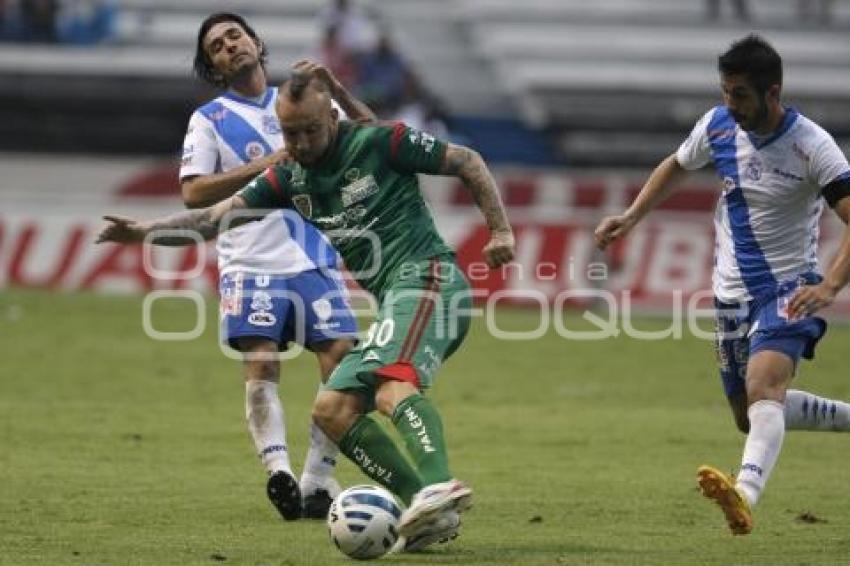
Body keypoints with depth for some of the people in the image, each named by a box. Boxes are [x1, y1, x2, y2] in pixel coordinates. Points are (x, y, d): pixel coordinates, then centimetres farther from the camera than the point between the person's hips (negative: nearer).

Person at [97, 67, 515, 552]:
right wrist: (144, 231, -8)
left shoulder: (381, 143, -3)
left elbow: (468, 162, 5)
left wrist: (501, 229, -3)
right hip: (395, 300, 8)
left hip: (428, 276, -8)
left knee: (392, 386, -33)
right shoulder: (289, 179, 14)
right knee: (333, 410, -3)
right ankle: (430, 512, -12)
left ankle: (440, 485, -55)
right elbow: (216, 217, 6)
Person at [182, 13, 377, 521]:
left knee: (342, 356, -10)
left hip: (315, 258, 3)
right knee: (261, 364, -17)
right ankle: (279, 469, -26)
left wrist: (335, 89, -5)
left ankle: (318, 479, -7)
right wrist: (263, 165, -12)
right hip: (253, 263, -3)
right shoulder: (210, 119, 7)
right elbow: (193, 193, -4)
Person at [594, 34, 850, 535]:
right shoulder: (718, 126, -2)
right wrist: (632, 217, 7)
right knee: (750, 417, 15)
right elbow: (675, 167, 20)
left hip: (789, 288, -7)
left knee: (763, 388, -32)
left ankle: (745, 495, -54)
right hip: (734, 293, 7)